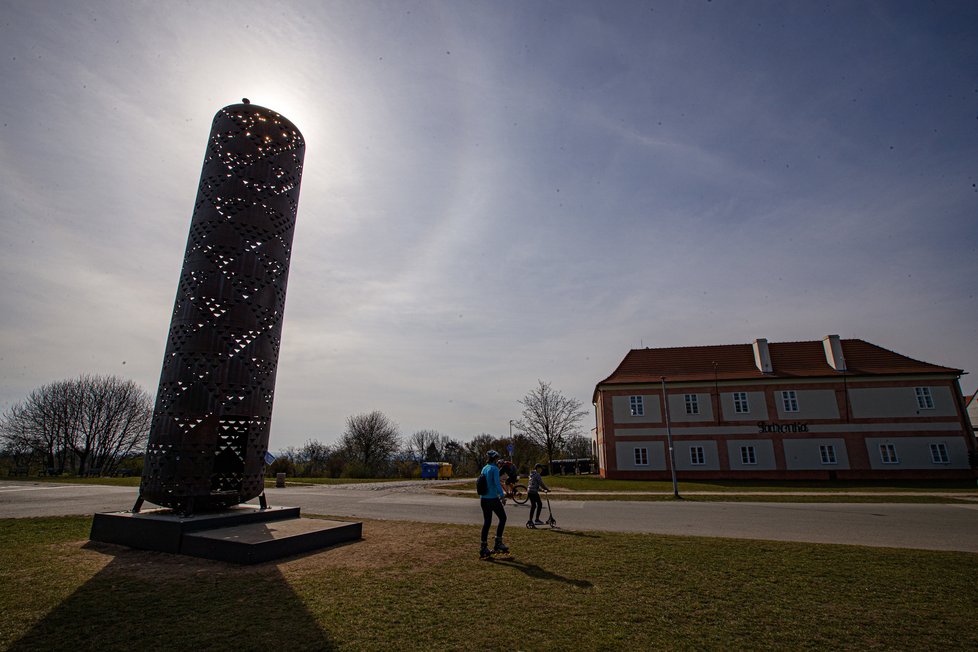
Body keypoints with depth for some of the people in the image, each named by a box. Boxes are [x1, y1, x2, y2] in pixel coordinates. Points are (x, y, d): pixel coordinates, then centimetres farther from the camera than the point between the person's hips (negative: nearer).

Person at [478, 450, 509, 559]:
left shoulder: (484, 468, 11)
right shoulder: (494, 469, -12)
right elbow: (497, 483, -22)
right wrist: (502, 495, -21)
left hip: (483, 499, 7)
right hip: (493, 499, -7)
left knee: (486, 522, 11)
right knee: (502, 518, 10)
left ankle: (484, 548, 11)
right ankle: (498, 543, 9)